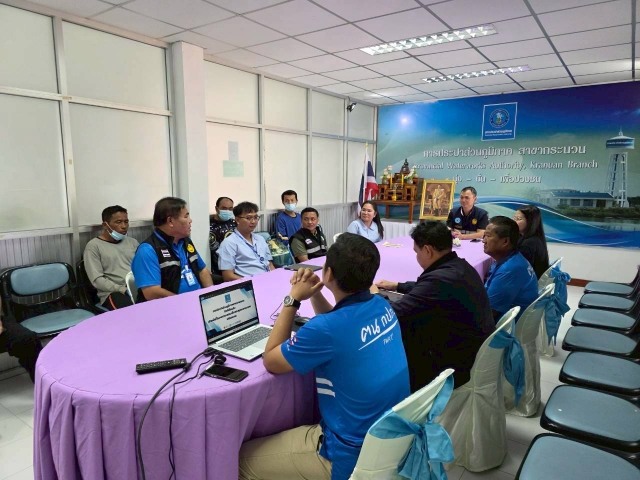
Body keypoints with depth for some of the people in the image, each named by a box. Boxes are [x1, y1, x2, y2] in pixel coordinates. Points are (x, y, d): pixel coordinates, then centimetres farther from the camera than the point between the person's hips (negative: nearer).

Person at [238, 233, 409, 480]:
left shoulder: (327, 328, -31)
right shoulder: (382, 306, -7)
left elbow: (270, 361, -12)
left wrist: (293, 299, -10)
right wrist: (315, 293, 0)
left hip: (353, 455, -8)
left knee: (244, 459, 10)